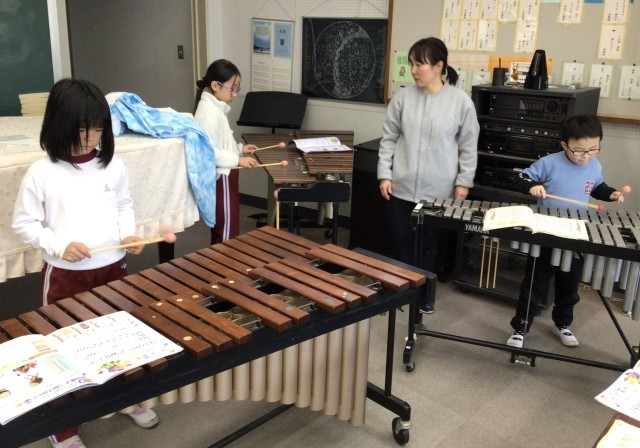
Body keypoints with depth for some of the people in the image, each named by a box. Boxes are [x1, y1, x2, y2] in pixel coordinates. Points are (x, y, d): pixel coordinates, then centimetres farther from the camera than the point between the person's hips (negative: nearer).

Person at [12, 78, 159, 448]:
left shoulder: (114, 166, -2)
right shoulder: (42, 173, -12)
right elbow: (24, 223, -6)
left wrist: (129, 234, -7)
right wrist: (59, 244, -20)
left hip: (113, 267, 3)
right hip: (65, 275, -3)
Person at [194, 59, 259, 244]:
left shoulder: (215, 108, 12)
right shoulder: (209, 112, -21)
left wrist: (239, 148, 14)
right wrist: (237, 159, -27)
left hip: (224, 177, 11)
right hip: (220, 178, -11)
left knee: (221, 229, 20)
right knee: (227, 232, -2)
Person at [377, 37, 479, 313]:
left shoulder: (461, 101, -6)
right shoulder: (402, 98, -2)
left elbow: (468, 146, 0)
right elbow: (388, 139, 3)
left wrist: (463, 181, -1)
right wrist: (385, 174, -1)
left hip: (437, 190, -1)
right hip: (401, 187, 2)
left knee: (428, 244, 13)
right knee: (400, 242, 10)